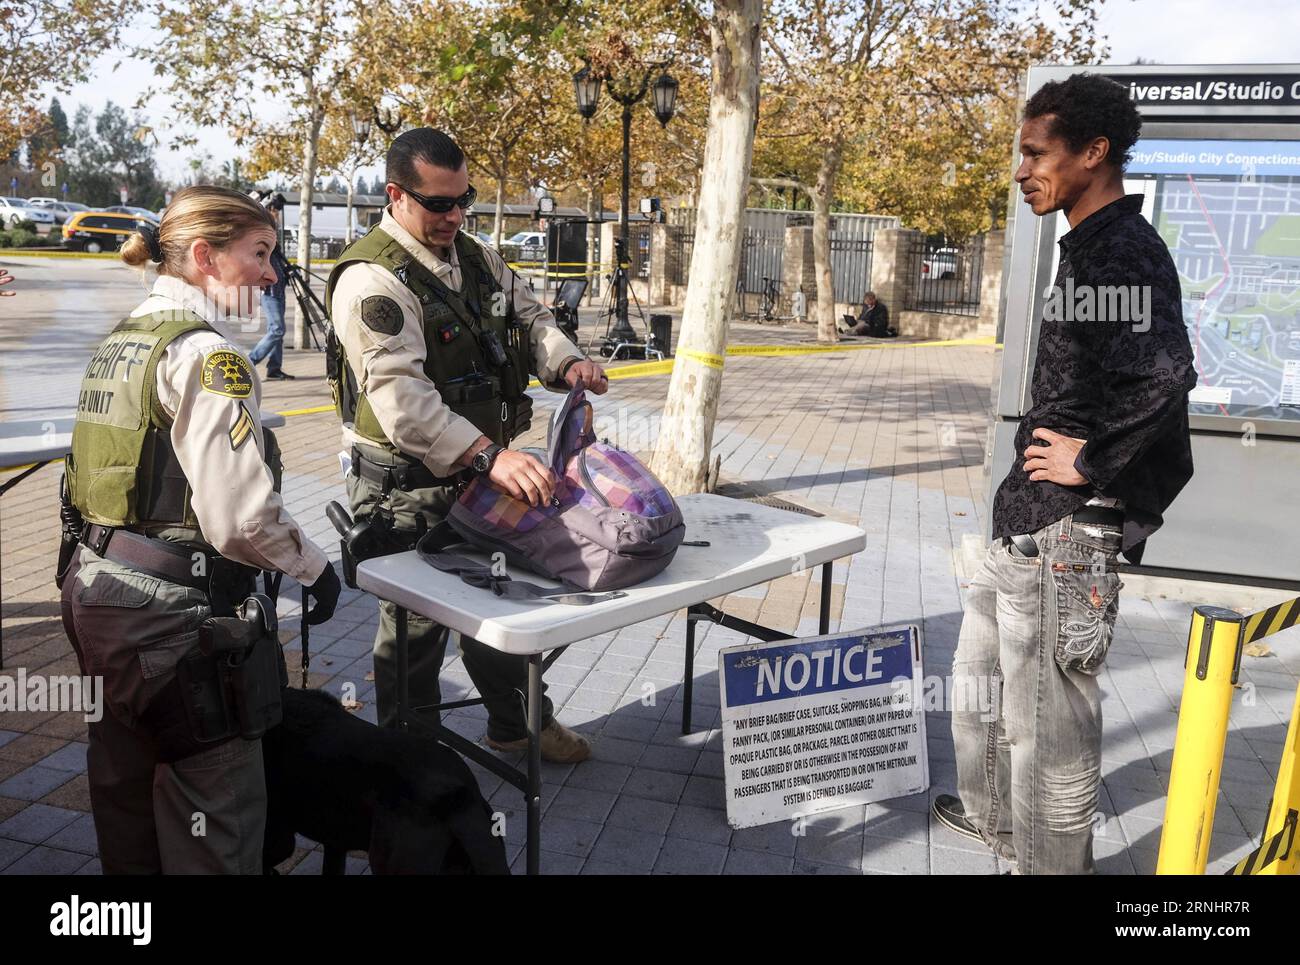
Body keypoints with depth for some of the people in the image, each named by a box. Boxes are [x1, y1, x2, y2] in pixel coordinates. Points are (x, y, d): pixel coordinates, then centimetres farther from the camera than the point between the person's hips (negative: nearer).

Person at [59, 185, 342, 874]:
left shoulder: (120, 340, 10)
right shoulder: (205, 353, -18)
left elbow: (124, 473, 13)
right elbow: (240, 515, -24)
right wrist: (314, 566, -9)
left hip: (94, 587, 10)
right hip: (167, 612, -10)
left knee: (125, 786, 24)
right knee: (216, 806, 4)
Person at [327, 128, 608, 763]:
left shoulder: (476, 258, 8)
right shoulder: (371, 279, -19)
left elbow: (529, 317, 15)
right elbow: (401, 395, -30)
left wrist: (565, 362, -9)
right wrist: (489, 456, -40)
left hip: (480, 470, 8)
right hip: (409, 490, -8)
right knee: (416, 622, 6)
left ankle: (519, 724, 40)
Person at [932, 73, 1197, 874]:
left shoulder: (1126, 253, -18)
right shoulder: (1091, 247, 13)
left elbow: (1165, 373, -34)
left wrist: (1091, 463, -22)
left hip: (1067, 531, -11)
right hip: (1032, 519, 11)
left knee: (1048, 706, 3)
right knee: (984, 666, 24)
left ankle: (1053, 860, 23)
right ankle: (994, 813, 45)